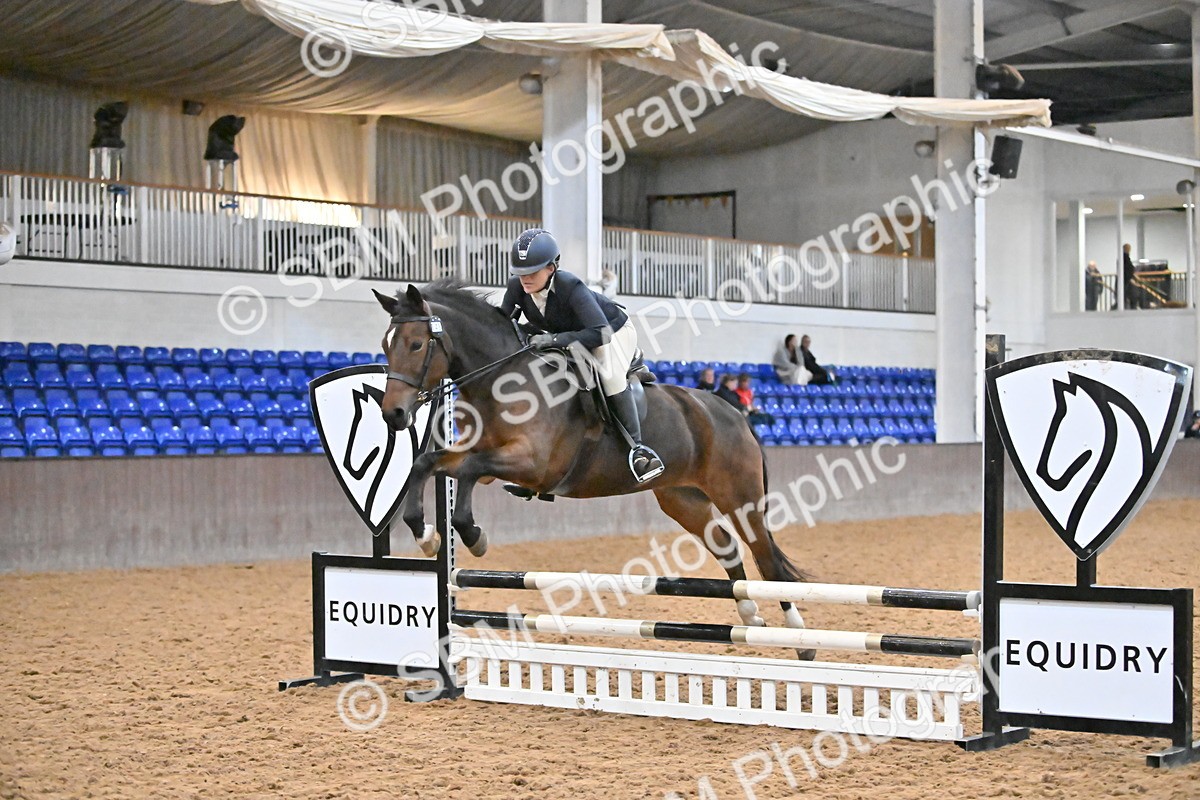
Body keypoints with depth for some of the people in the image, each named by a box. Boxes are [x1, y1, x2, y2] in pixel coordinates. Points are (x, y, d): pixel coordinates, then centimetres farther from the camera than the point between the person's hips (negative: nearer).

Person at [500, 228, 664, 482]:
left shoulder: (571, 287, -38)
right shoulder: (516, 287, -21)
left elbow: (600, 334, -46)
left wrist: (556, 339, -54)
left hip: (612, 331, -7)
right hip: (566, 340, 8)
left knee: (610, 376, -30)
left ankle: (636, 446, -20)